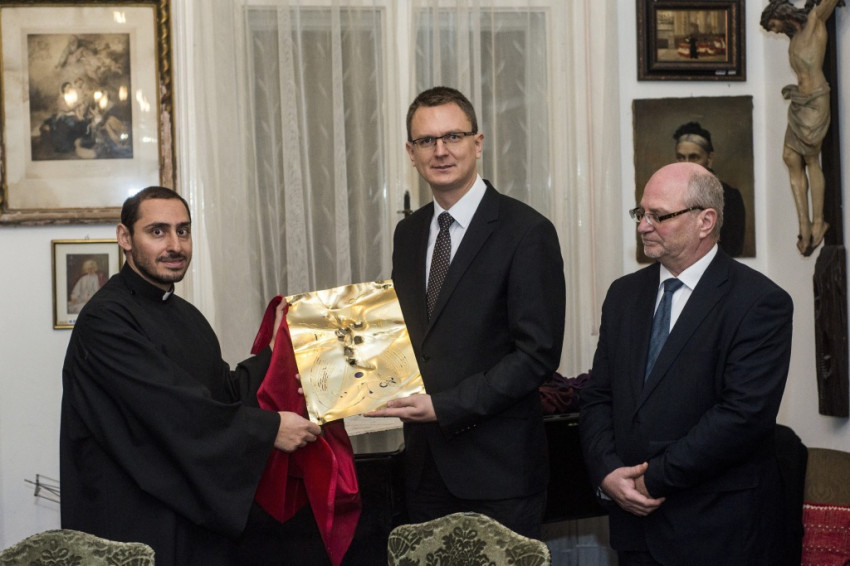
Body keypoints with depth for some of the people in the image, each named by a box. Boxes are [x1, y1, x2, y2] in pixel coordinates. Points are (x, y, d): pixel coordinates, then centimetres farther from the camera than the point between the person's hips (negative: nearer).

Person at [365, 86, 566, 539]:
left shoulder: (526, 232, -10)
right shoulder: (408, 233, 11)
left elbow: (538, 352, -14)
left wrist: (444, 406, -19)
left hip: (497, 467, -6)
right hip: (425, 462, 6)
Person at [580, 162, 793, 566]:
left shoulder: (760, 302, -11)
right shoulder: (624, 294, 9)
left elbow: (746, 413, -19)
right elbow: (597, 396, 9)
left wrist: (654, 479, -16)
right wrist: (608, 473, -9)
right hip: (634, 519, 5)